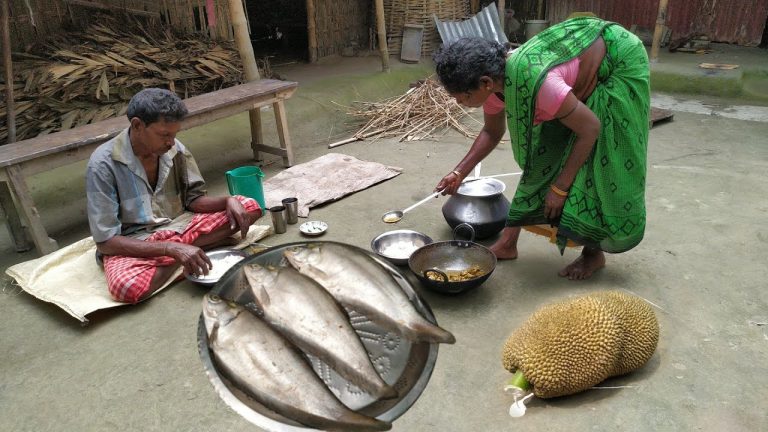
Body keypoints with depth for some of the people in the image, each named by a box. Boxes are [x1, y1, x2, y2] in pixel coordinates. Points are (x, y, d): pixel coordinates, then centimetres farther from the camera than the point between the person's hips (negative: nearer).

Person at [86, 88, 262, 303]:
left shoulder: (176, 150, -7)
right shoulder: (103, 164, -19)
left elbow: (194, 199, 4)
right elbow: (105, 240, -20)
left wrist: (228, 201, -18)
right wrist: (172, 249, -31)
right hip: (131, 244, -4)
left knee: (250, 207, -10)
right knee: (127, 286, -40)